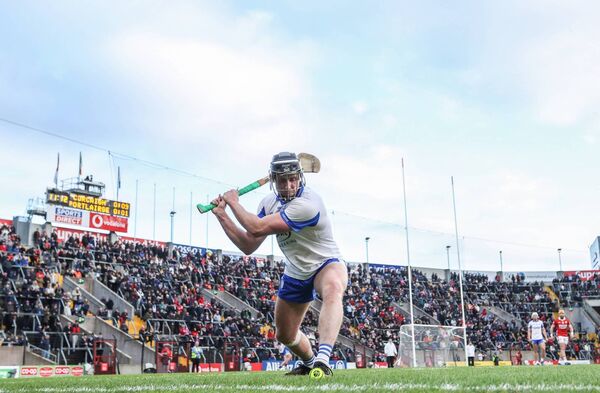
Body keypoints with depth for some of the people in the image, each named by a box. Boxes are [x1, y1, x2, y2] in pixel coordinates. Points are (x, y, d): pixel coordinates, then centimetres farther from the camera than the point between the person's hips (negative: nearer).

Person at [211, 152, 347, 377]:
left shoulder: (307, 203, -30)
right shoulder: (269, 203, -4)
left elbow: (257, 228, -32)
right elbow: (248, 246, -1)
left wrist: (234, 203, -17)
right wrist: (221, 215, -6)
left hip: (326, 265, -7)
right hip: (295, 274, 7)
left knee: (333, 288, -43)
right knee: (285, 335, 17)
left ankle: (322, 359, -54)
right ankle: (308, 363, 47)